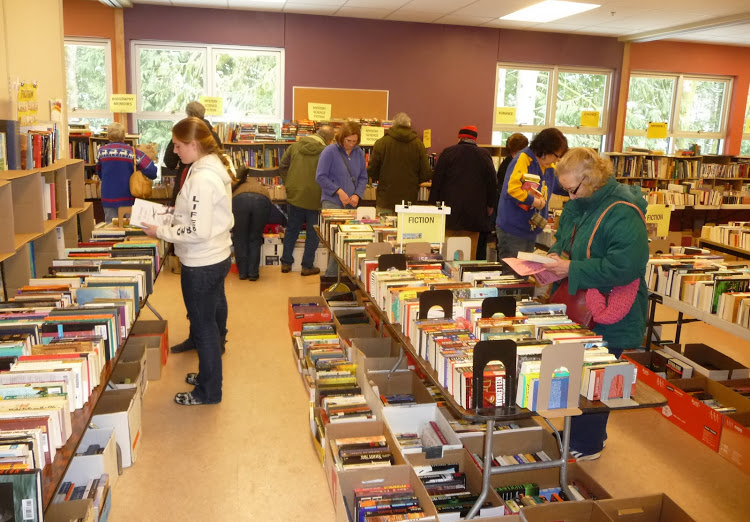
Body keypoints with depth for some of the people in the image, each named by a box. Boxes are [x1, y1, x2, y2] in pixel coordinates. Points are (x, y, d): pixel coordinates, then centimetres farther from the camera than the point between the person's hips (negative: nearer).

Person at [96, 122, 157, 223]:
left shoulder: (101, 151, 0)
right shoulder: (132, 152, -9)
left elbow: (99, 173, 15)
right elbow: (151, 170, -16)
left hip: (108, 197, 2)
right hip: (127, 198, -2)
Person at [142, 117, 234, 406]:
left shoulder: (201, 178, -25)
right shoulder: (215, 167, 6)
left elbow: (197, 231, -26)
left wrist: (160, 231, -16)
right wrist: (175, 213, 7)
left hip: (202, 264, -10)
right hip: (218, 257, 10)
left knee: (203, 326, 5)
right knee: (213, 319, 22)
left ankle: (208, 391, 20)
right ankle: (209, 374, 40)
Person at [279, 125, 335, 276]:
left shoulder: (295, 146, 3)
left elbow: (282, 166, 8)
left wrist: (289, 184, 14)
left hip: (294, 195, 5)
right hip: (314, 199, -4)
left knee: (292, 229, 17)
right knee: (313, 233, 8)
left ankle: (286, 263, 22)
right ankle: (307, 266, 13)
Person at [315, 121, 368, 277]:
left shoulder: (359, 153, 9)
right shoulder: (330, 151, -6)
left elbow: (363, 177, 13)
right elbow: (320, 177, -8)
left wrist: (357, 195, -5)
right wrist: (339, 191, -15)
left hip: (351, 205, 6)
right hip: (332, 202, -5)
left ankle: (331, 275, 16)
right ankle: (332, 275, -2)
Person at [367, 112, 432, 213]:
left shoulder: (381, 143, -4)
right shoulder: (418, 145, -1)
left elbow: (372, 171, 0)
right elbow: (426, 174, 0)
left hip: (385, 201, -1)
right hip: (410, 200, 1)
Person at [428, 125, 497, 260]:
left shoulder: (448, 152, 2)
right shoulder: (485, 155, 5)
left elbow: (437, 180, 0)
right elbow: (492, 183, 8)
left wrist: (433, 203, 6)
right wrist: (490, 205, 20)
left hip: (450, 208, -1)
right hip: (474, 212, 1)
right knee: (470, 250, 3)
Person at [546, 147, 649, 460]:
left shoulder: (623, 214, -24)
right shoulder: (578, 205, 5)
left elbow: (625, 266, -32)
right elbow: (564, 240, 20)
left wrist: (572, 269, -27)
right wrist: (556, 256, -2)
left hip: (607, 318, -8)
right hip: (579, 309, 8)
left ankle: (586, 445, 25)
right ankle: (576, 431, 37)